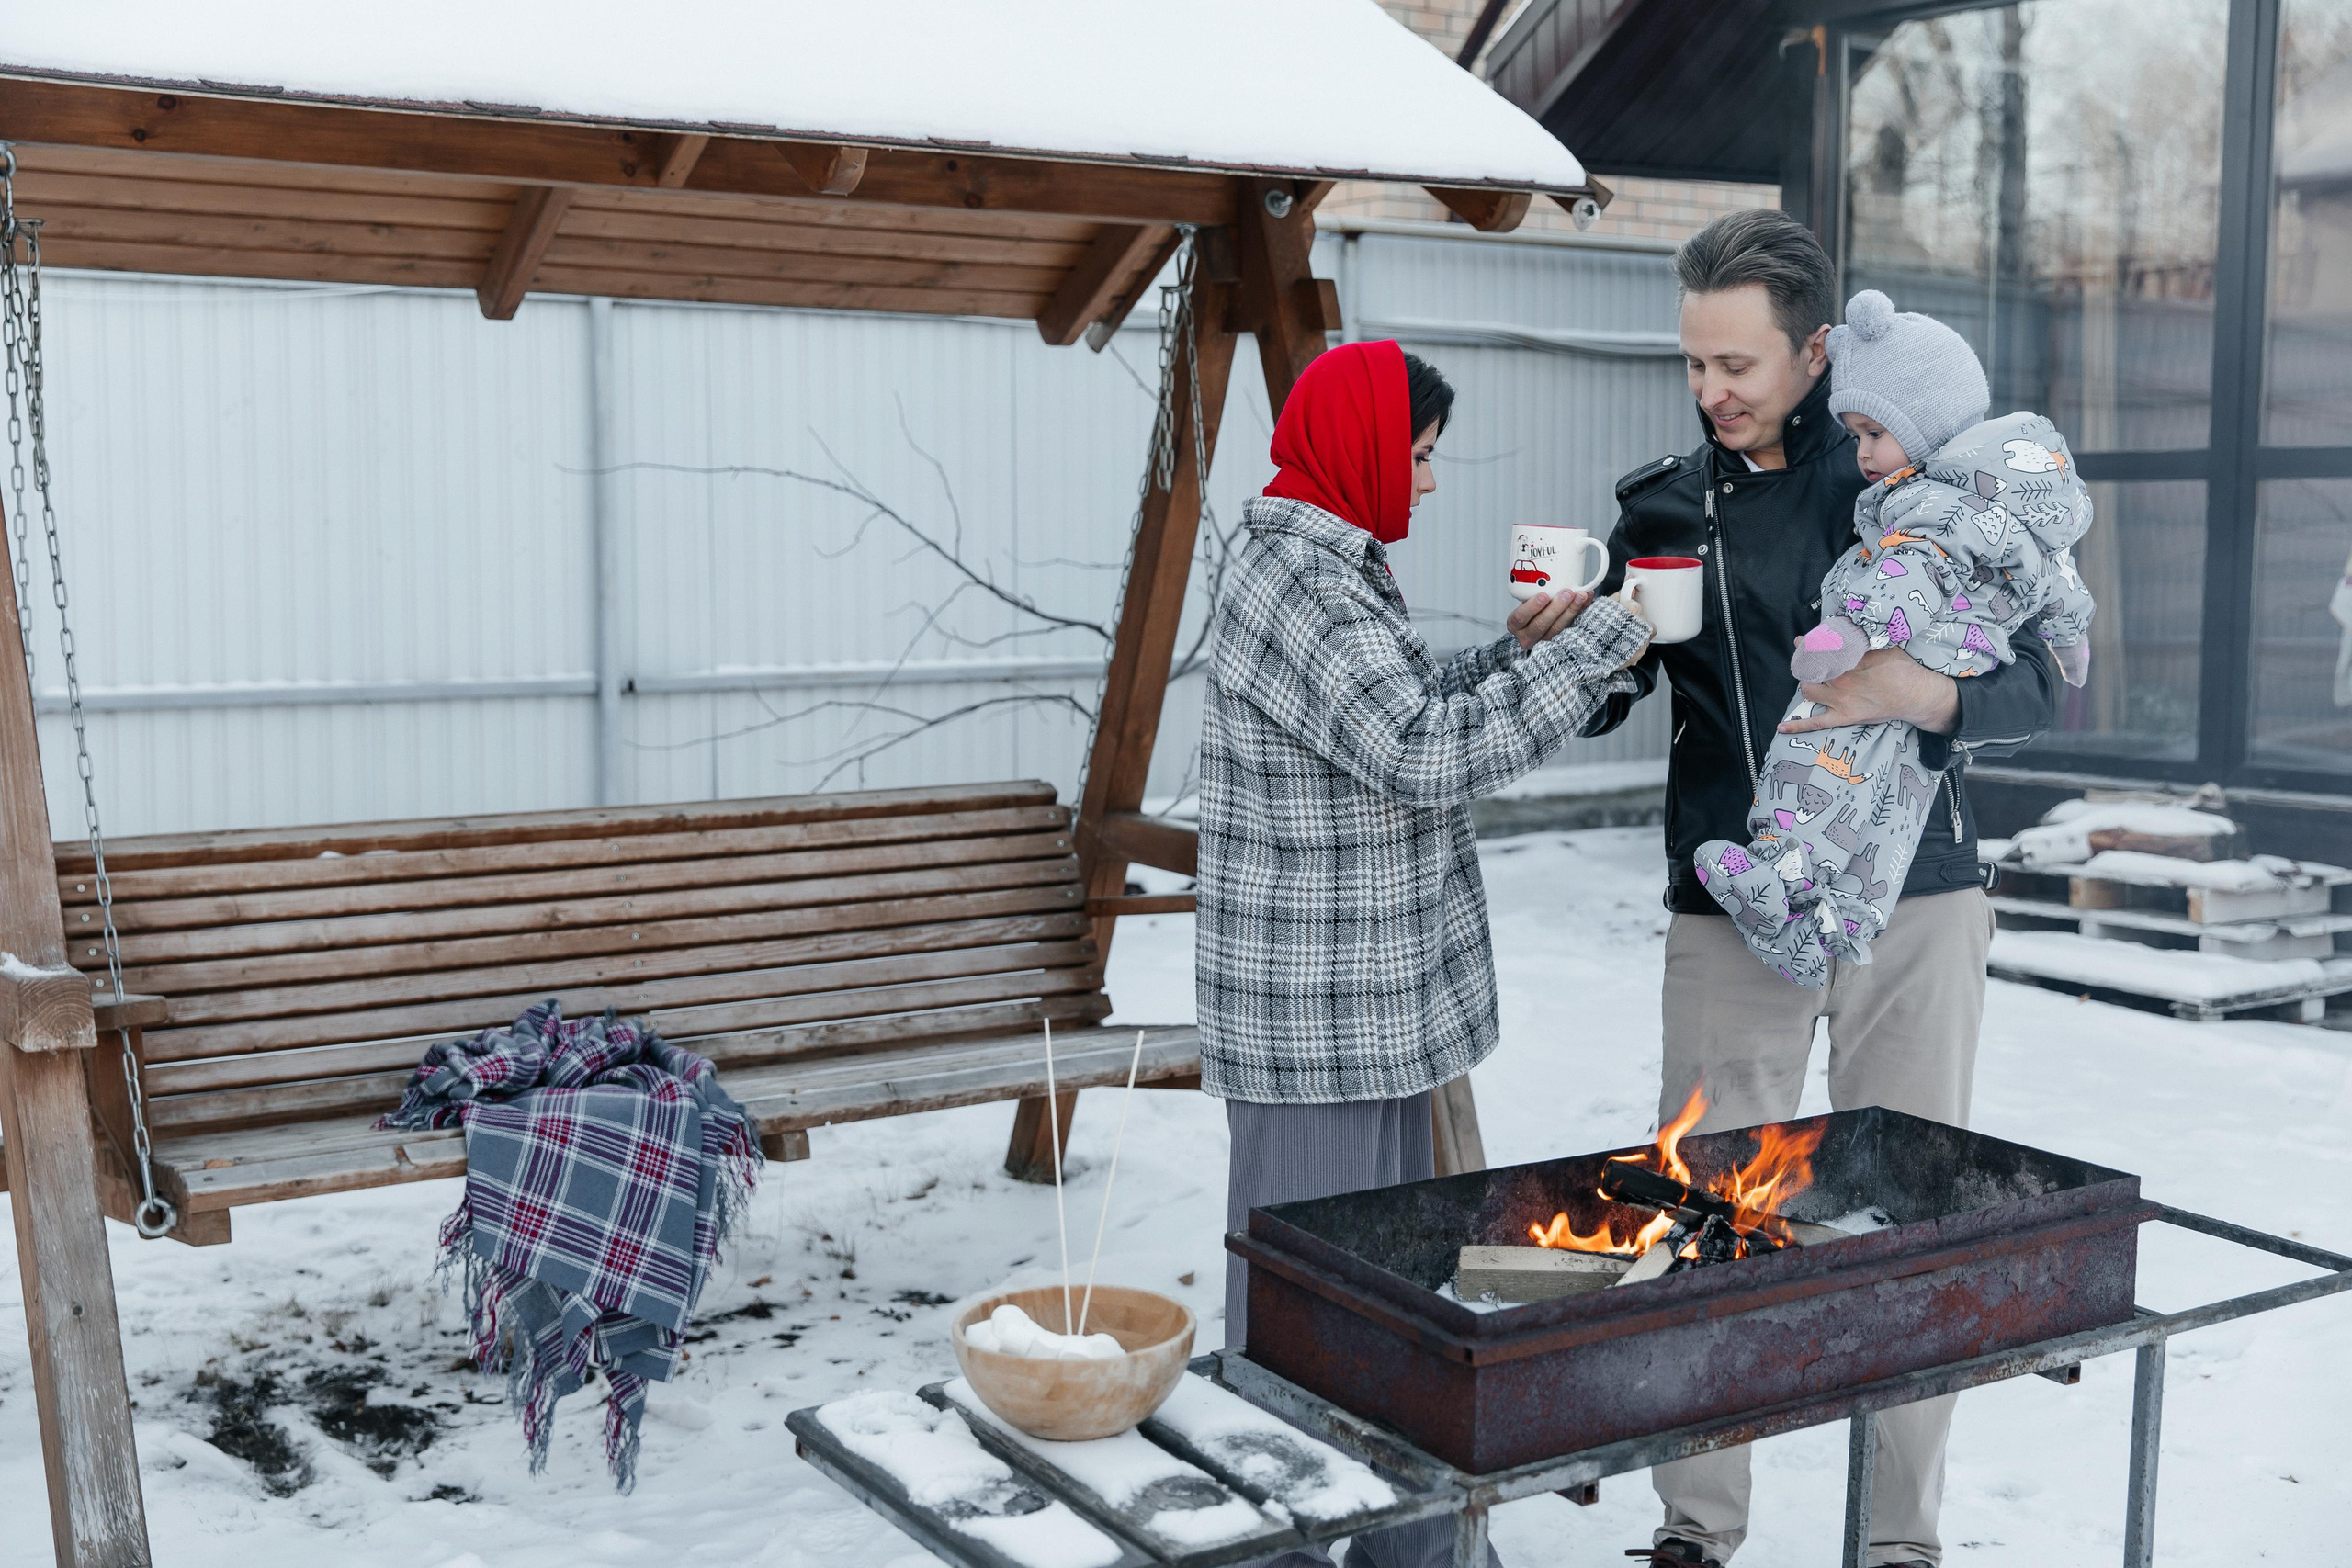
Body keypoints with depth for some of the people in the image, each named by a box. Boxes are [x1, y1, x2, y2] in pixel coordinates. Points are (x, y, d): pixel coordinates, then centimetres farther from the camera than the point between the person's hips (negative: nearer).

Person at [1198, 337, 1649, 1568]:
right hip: (1313, 1016, -11)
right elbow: (1423, 755, -25)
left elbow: (1403, 721, 23)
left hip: (1376, 1005, 11)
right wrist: (1591, 647, -18)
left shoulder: (1335, 570, 15)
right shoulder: (1294, 583, -18)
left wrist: (1513, 653, 10)